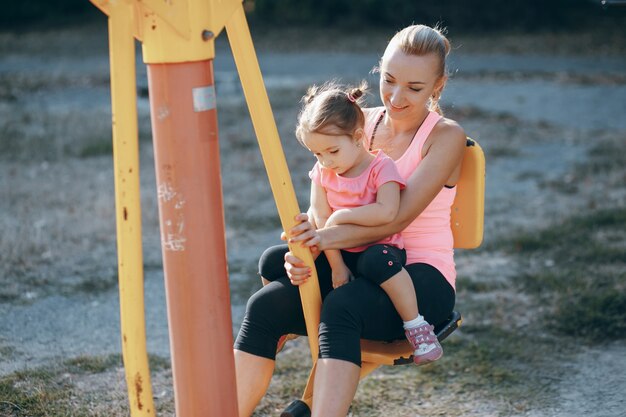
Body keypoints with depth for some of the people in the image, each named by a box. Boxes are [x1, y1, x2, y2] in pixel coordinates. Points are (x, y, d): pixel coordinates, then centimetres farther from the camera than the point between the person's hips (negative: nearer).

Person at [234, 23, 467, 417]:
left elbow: (397, 217, -17)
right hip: (352, 267, 5)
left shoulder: (446, 137, -7)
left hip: (420, 279, -5)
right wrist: (306, 246, -16)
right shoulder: (360, 123, 9)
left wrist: (328, 237, -32)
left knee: (343, 305, -37)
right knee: (266, 305, -21)